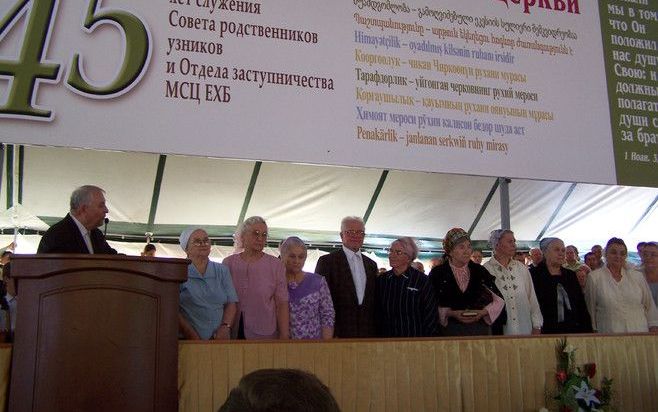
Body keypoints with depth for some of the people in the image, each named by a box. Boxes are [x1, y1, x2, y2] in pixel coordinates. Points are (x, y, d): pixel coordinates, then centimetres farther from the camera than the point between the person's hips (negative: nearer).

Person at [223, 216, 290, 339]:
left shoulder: (276, 265, -5)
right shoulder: (228, 263, 1)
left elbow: (282, 305, -6)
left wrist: (284, 335, -10)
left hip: (264, 334, -1)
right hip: (231, 333, 2)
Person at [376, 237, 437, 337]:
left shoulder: (422, 280, -9)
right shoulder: (381, 280, 2)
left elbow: (430, 316, -7)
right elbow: (377, 314, 8)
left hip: (414, 337, -3)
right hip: (386, 337, 3)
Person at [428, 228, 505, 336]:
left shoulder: (479, 271, 6)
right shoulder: (437, 273, -2)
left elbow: (499, 300, 7)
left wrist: (484, 312, -9)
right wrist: (451, 313, -18)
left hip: (480, 330, 2)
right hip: (450, 330, -2)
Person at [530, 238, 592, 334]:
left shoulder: (571, 275, 14)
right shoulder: (534, 275, -2)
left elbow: (581, 306, 14)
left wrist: (587, 330, 7)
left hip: (573, 331, 4)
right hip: (546, 332, -4)